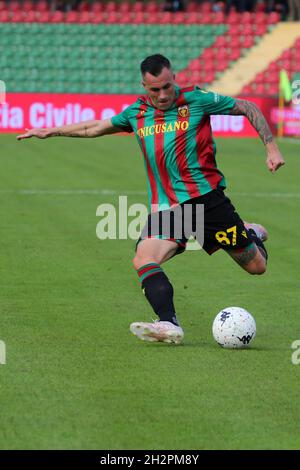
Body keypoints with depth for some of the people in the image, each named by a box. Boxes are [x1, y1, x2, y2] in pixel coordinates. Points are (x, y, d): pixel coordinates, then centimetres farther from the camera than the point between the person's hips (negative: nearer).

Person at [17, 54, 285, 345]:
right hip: (165, 207, 3)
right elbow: (96, 128, 25)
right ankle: (169, 325, -34)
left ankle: (251, 235, 38)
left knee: (256, 267, 3)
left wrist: (271, 148, -3)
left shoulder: (196, 100, -5)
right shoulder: (137, 112, 8)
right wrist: (51, 132, 26)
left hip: (207, 198, -3)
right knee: (144, 259, -25)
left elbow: (249, 109, 3)